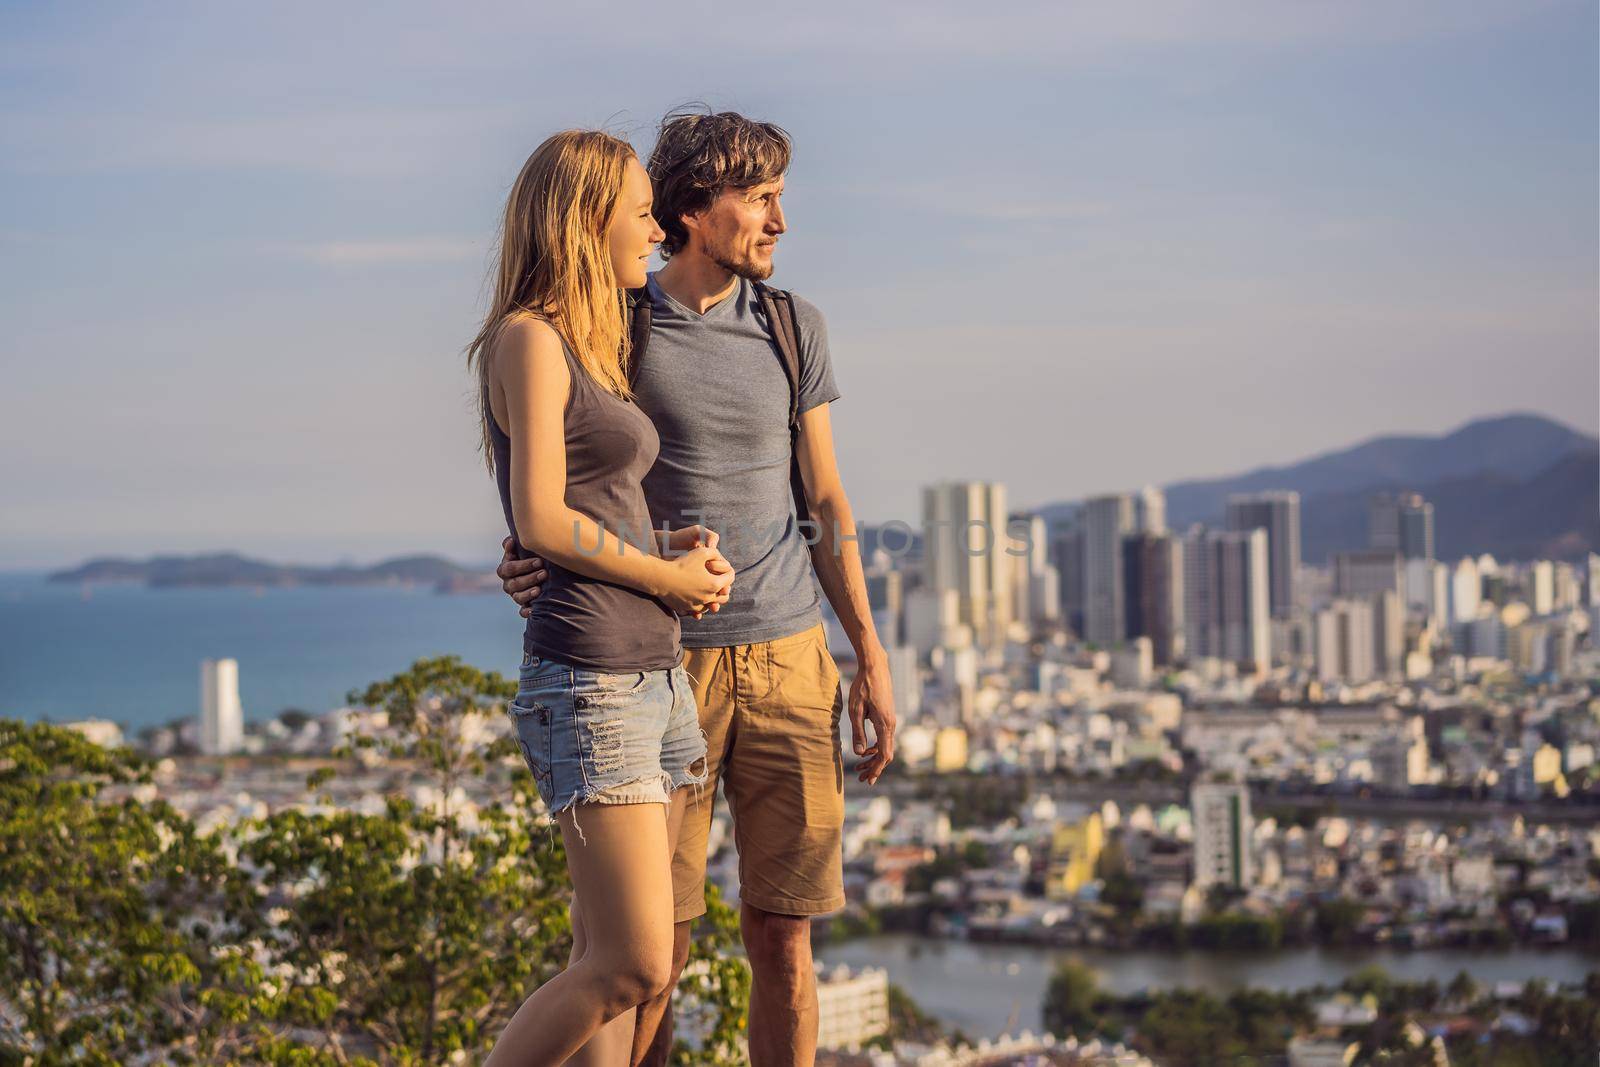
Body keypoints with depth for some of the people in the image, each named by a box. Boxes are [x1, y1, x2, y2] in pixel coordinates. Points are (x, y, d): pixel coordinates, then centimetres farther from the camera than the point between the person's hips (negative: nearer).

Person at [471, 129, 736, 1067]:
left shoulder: (591, 349, 19)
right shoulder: (529, 340, -8)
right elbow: (541, 521, -16)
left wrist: (677, 548, 6)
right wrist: (667, 577, -5)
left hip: (656, 673, 9)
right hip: (591, 682, -9)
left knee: (614, 963, 7)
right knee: (633, 968, -11)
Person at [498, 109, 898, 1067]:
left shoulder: (794, 328, 8)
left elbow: (825, 502, 12)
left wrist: (872, 660, 8)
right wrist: (526, 561, -18)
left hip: (789, 662, 3)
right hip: (662, 662, -3)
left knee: (784, 937, 3)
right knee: (656, 944, -2)